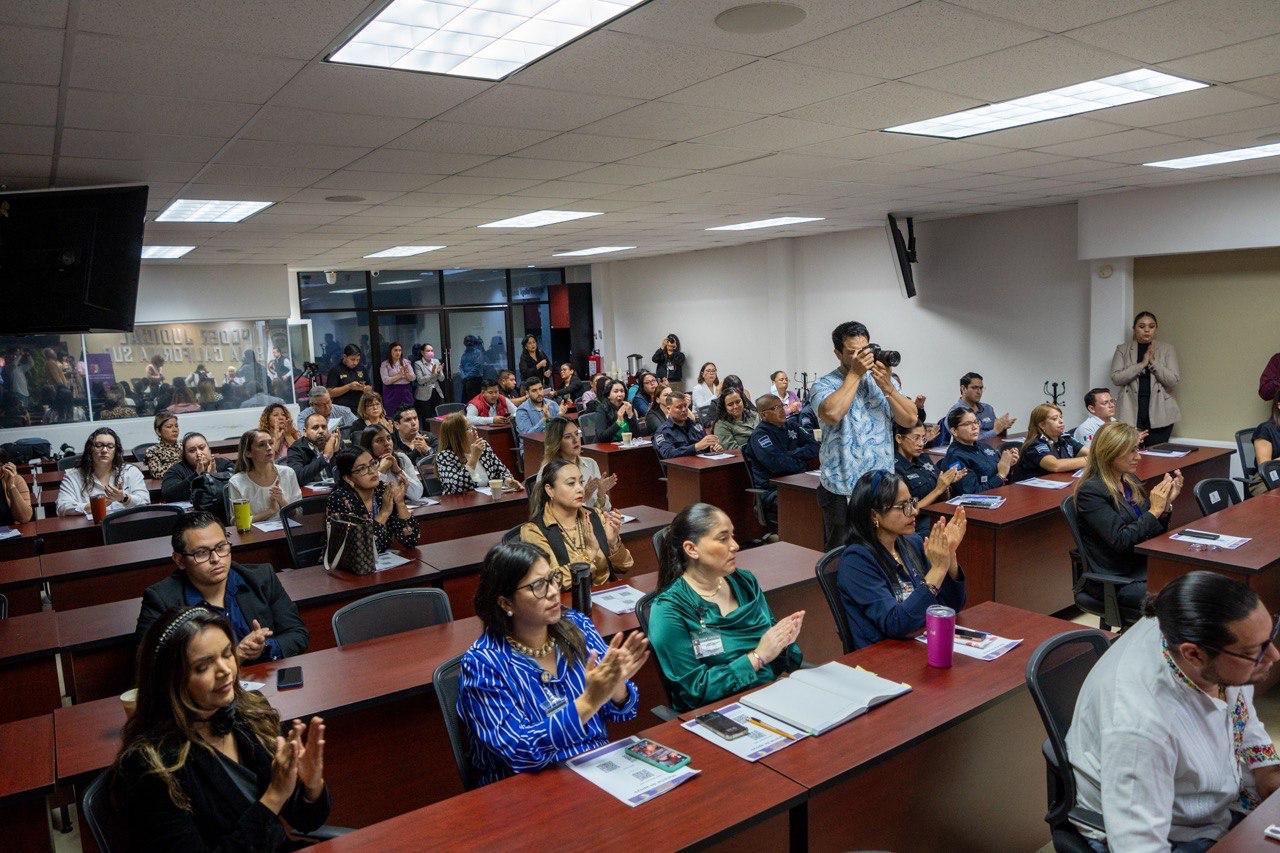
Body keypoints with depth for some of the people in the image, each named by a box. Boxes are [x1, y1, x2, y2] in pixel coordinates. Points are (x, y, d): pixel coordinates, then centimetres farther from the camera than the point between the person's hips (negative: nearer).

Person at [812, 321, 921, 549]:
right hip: (843, 491, -4)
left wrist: (887, 387, -11)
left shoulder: (883, 380, 11)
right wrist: (855, 373, -18)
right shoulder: (824, 385, -4)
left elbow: (910, 419, 2)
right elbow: (831, 413, -27)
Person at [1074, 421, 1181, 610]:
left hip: (1145, 565, 7)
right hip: (1118, 580, -7)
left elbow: (1156, 531, 13)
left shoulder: (1131, 481, 9)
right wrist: (1154, 510, -16)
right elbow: (1121, 541, -21)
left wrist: (1167, 503, -3)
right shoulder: (1090, 491, -15)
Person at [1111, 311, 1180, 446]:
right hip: (1131, 413, 0)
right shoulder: (1122, 350, 9)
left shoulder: (1167, 349, 9)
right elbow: (1116, 378, -4)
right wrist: (1142, 364, -9)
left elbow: (1172, 380, 0)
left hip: (1159, 413, 1)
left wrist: (1153, 361, -9)